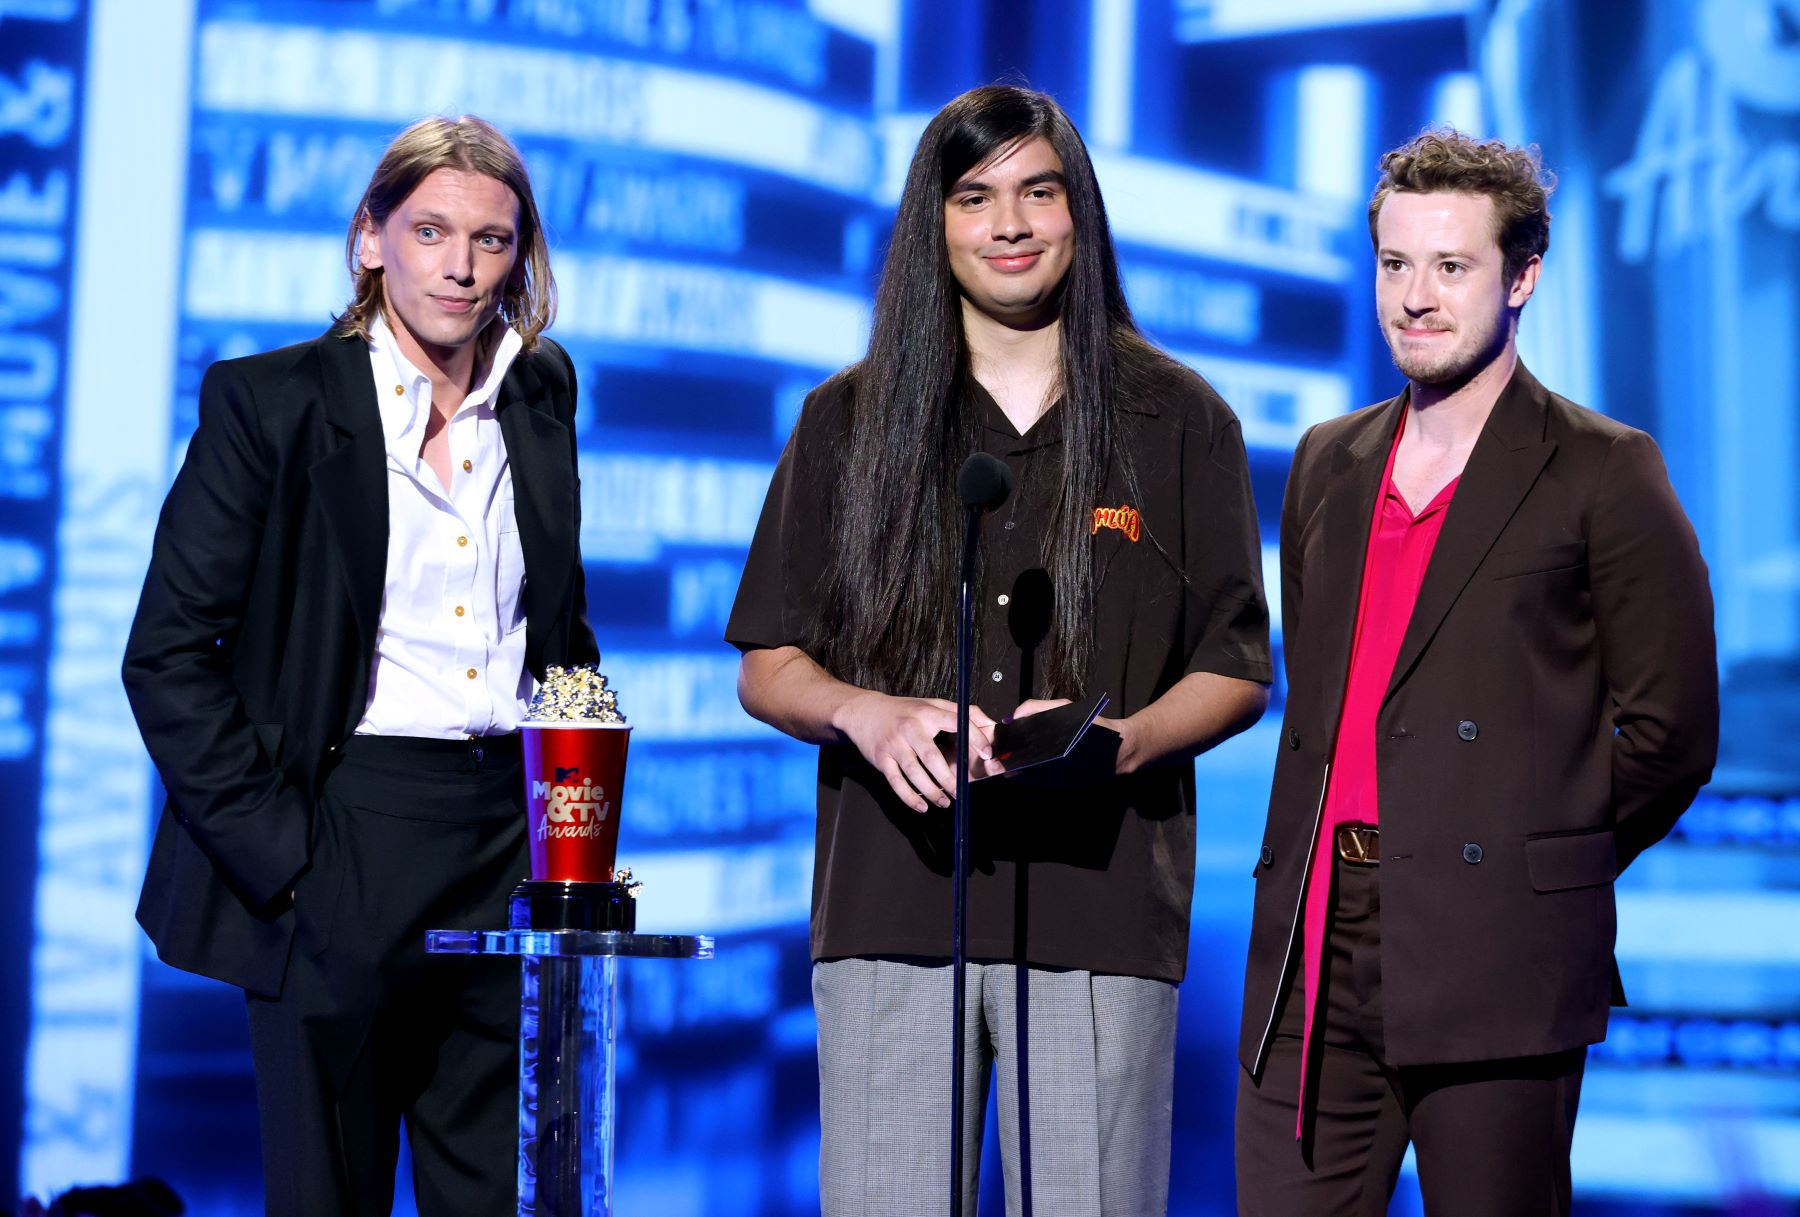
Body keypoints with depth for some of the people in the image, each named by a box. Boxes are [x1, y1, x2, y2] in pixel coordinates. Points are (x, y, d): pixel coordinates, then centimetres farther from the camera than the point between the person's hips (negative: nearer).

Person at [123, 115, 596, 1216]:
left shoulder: (540, 392, 10)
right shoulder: (270, 401, -4)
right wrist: (274, 847, -12)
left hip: (514, 849, 4)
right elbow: (168, 655, -6)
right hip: (340, 846, -4)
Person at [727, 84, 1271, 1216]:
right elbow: (768, 669, 12)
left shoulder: (1179, 420, 10)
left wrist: (1120, 739, -11)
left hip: (1099, 906, -1)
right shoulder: (849, 421, 13)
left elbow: (1238, 673, 10)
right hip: (890, 900, 1)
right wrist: (866, 713, -10)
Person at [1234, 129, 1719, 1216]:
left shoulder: (1603, 473, -1)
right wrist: (1312, 869, 12)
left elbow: (1671, 730, -2)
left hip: (1494, 963, -5)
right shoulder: (1327, 465, 17)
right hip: (1314, 960, 5)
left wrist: (1540, 873, 0)